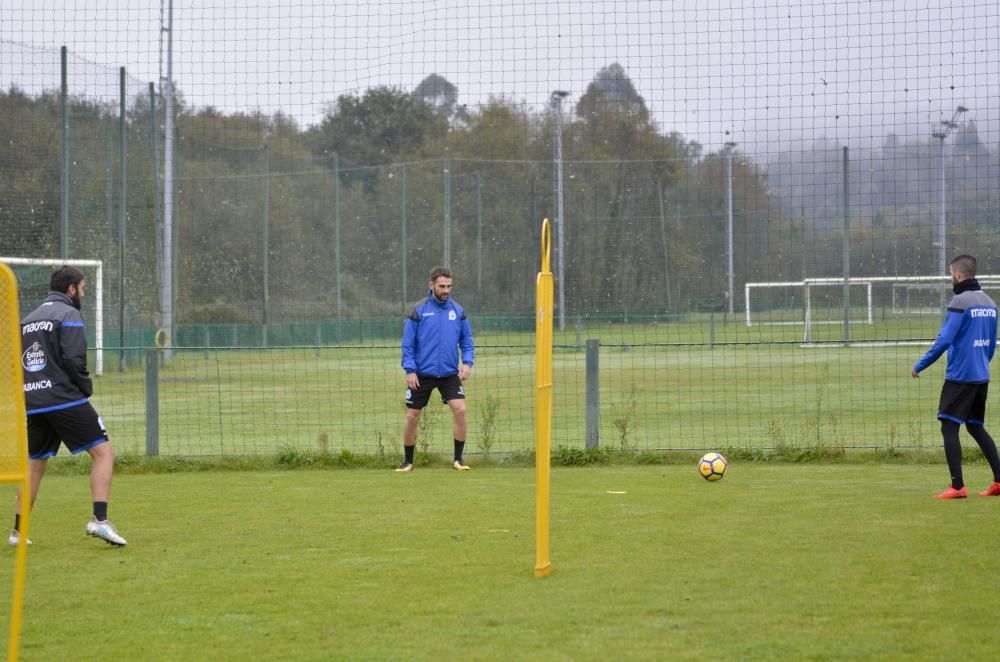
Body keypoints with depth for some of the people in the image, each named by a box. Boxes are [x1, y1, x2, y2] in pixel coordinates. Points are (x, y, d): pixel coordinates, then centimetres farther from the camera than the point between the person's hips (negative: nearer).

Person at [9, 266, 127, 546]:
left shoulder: (28, 320, 18)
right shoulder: (69, 315, -5)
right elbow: (73, 360, -15)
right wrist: (87, 388, 0)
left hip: (33, 404, 7)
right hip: (66, 400, -7)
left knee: (35, 465, 16)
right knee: (104, 452, -4)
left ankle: (18, 531, 16)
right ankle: (99, 520, -18)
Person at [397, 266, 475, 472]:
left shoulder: (458, 311, 3)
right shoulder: (418, 311, -5)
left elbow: (467, 340, 9)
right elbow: (408, 343, -3)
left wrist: (467, 362, -7)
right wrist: (410, 370, -11)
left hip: (449, 374, 1)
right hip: (421, 375, -1)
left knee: (460, 410, -15)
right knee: (412, 416, 3)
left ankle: (458, 458, -2)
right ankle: (407, 461, 20)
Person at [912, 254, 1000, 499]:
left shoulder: (960, 302, -13)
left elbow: (944, 340, -18)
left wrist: (919, 366, -11)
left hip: (960, 376, -8)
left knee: (949, 427, -4)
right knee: (976, 427, 17)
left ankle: (958, 486, -10)